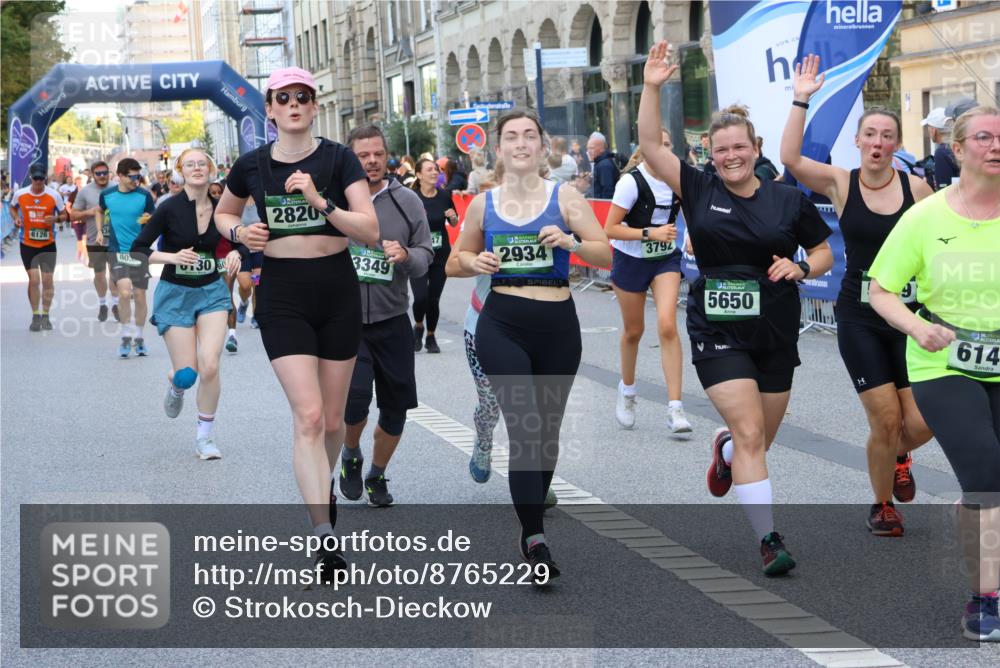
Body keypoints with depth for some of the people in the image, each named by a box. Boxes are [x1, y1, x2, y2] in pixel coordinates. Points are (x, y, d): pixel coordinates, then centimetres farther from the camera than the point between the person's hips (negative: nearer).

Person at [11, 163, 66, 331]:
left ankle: (45, 316, 16)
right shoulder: (19, 194, -4)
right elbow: (13, 207, 16)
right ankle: (35, 316, 5)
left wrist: (55, 218, -17)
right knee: (34, 279, -7)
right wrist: (16, 218, -5)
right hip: (27, 243, 0)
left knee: (47, 280, 1)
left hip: (48, 243, 0)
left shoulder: (54, 195, -7)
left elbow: (63, 214, 4)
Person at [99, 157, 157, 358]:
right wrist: (100, 231, 16)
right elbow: (100, 210, 23)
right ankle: (126, 337, -2)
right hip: (117, 250, 0)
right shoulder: (107, 194, 1)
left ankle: (139, 338, 21)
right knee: (124, 292, -17)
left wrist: (148, 220, -19)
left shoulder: (144, 195, -4)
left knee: (140, 295, 4)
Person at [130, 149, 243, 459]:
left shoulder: (220, 208, -2)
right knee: (187, 374, -3)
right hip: (176, 294, -2)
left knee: (209, 366, -14)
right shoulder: (170, 209, -12)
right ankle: (175, 386, 37)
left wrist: (235, 254, -9)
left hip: (212, 292, 2)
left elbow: (237, 242, 13)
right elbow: (137, 250, -10)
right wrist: (172, 256, -25)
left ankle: (205, 437, 2)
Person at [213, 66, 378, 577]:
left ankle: (324, 485, 44)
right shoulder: (251, 165, 2)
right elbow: (222, 213, 21)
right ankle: (325, 537, -19)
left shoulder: (338, 159, -4)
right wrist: (239, 233, -1)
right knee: (308, 415, -15)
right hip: (281, 295, -1)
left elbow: (371, 231, -11)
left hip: (337, 290, 1)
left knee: (332, 420, 11)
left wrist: (320, 202, -23)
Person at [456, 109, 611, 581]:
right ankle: (535, 539, -16)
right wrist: (476, 263, -4)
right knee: (524, 428, -14)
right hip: (503, 325, -1)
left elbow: (606, 255, 0)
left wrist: (569, 242, -18)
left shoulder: (565, 198, 2)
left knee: (547, 429, 11)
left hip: (558, 325, 1)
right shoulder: (482, 205, 5)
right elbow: (462, 254, 19)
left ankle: (532, 516, 31)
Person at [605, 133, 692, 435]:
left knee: (667, 326, -15)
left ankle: (675, 408, -17)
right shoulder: (632, 181, -18)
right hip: (631, 260, -2)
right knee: (633, 331, 12)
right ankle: (627, 390, 41)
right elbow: (610, 229, -19)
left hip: (666, 258, 2)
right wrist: (650, 233, -27)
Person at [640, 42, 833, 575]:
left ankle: (724, 450, 52)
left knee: (760, 437, 14)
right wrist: (652, 87, -18)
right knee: (750, 432, -13)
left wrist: (801, 267, -11)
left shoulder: (789, 200, -1)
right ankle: (769, 540, -11)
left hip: (776, 334, 2)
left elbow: (824, 253, 10)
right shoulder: (699, 191, -3)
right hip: (718, 332, -2)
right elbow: (650, 145, -9)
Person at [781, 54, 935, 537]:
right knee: (885, 419, -5)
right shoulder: (840, 183, -3)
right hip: (859, 319, -1)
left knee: (921, 421, -3)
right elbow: (789, 157, -19)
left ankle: (900, 456, 36)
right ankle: (882, 505, 21)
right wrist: (801, 101, -21)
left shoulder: (916, 187, 0)